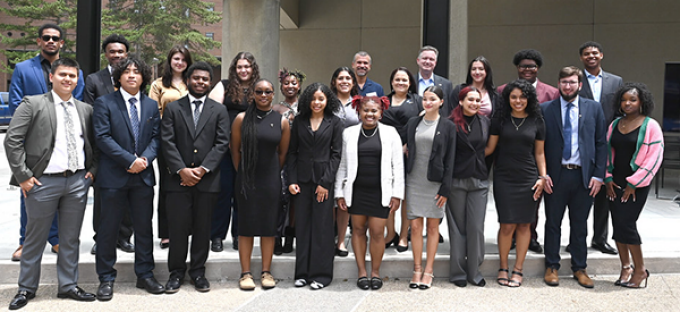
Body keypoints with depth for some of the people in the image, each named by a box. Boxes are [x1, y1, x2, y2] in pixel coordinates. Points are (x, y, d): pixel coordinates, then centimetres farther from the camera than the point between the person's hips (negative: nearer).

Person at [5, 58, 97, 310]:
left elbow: (94, 144, 18)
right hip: (44, 182, -3)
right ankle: (27, 288, 22)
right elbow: (12, 141, -7)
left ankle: (68, 286, 23)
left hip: (78, 181, 4)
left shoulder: (85, 109, 11)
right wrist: (22, 176, -11)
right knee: (35, 238, 8)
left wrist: (92, 170, 4)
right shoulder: (32, 103, -2)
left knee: (71, 239, 11)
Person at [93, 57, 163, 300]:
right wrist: (130, 160, -16)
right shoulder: (104, 103, -1)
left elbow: (156, 137, 9)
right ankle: (106, 279, 15)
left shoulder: (151, 106, 12)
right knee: (108, 228, 4)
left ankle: (145, 275, 21)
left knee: (144, 227, 10)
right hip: (114, 177, -3)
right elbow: (102, 137, -9)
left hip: (144, 176, 4)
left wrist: (145, 158, -11)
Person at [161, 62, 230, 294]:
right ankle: (176, 273, 14)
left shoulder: (219, 110, 9)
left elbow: (222, 143, 1)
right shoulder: (173, 108, 8)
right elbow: (167, 142, 0)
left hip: (207, 179, 1)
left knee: (202, 228, 7)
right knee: (177, 228, 1)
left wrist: (203, 169, -10)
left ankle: (198, 272, 19)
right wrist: (181, 169, -11)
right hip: (178, 178, -1)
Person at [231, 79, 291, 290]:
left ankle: (266, 271, 14)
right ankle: (246, 273, 9)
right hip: (247, 179, -1)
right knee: (246, 225, 2)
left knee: (269, 224, 5)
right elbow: (235, 150, 5)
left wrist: (273, 173, 10)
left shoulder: (282, 122, 2)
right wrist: (243, 173, 7)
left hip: (271, 179, 1)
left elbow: (282, 153, 9)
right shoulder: (242, 119, -1)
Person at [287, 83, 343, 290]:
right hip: (302, 179, 2)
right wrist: (291, 180, 0)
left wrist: (325, 182, -9)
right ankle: (302, 273, 14)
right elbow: (292, 152, 8)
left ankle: (321, 274, 8)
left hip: (324, 179, -2)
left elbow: (336, 154, -2)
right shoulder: (299, 121, 9)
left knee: (322, 226, 0)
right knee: (302, 225, 5)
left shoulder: (334, 123, 2)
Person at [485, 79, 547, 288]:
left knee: (524, 225, 4)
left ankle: (518, 270, 15)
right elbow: (489, 148, 5)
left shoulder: (536, 122, 5)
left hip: (528, 178, 1)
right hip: (504, 177, -1)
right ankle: (503, 268, 12)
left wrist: (543, 177, 0)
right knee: (507, 225, -3)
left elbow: (539, 153, 10)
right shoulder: (500, 120, 3)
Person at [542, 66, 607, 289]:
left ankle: (579, 268, 22)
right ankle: (552, 267, 20)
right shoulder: (546, 109, 2)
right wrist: (543, 174, -6)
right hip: (555, 176, -1)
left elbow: (601, 143, 5)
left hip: (584, 175, 1)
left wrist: (598, 175, -2)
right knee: (553, 223, 8)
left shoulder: (594, 108, 5)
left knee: (579, 225, 11)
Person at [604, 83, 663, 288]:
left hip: (637, 184, -5)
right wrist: (608, 178, 4)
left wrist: (634, 183, -12)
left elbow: (654, 157, -10)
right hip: (616, 183, 5)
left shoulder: (650, 126, -7)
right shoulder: (615, 125, 9)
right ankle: (626, 268, 18)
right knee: (617, 224, 5)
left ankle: (640, 269, 6)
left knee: (626, 223, -10)